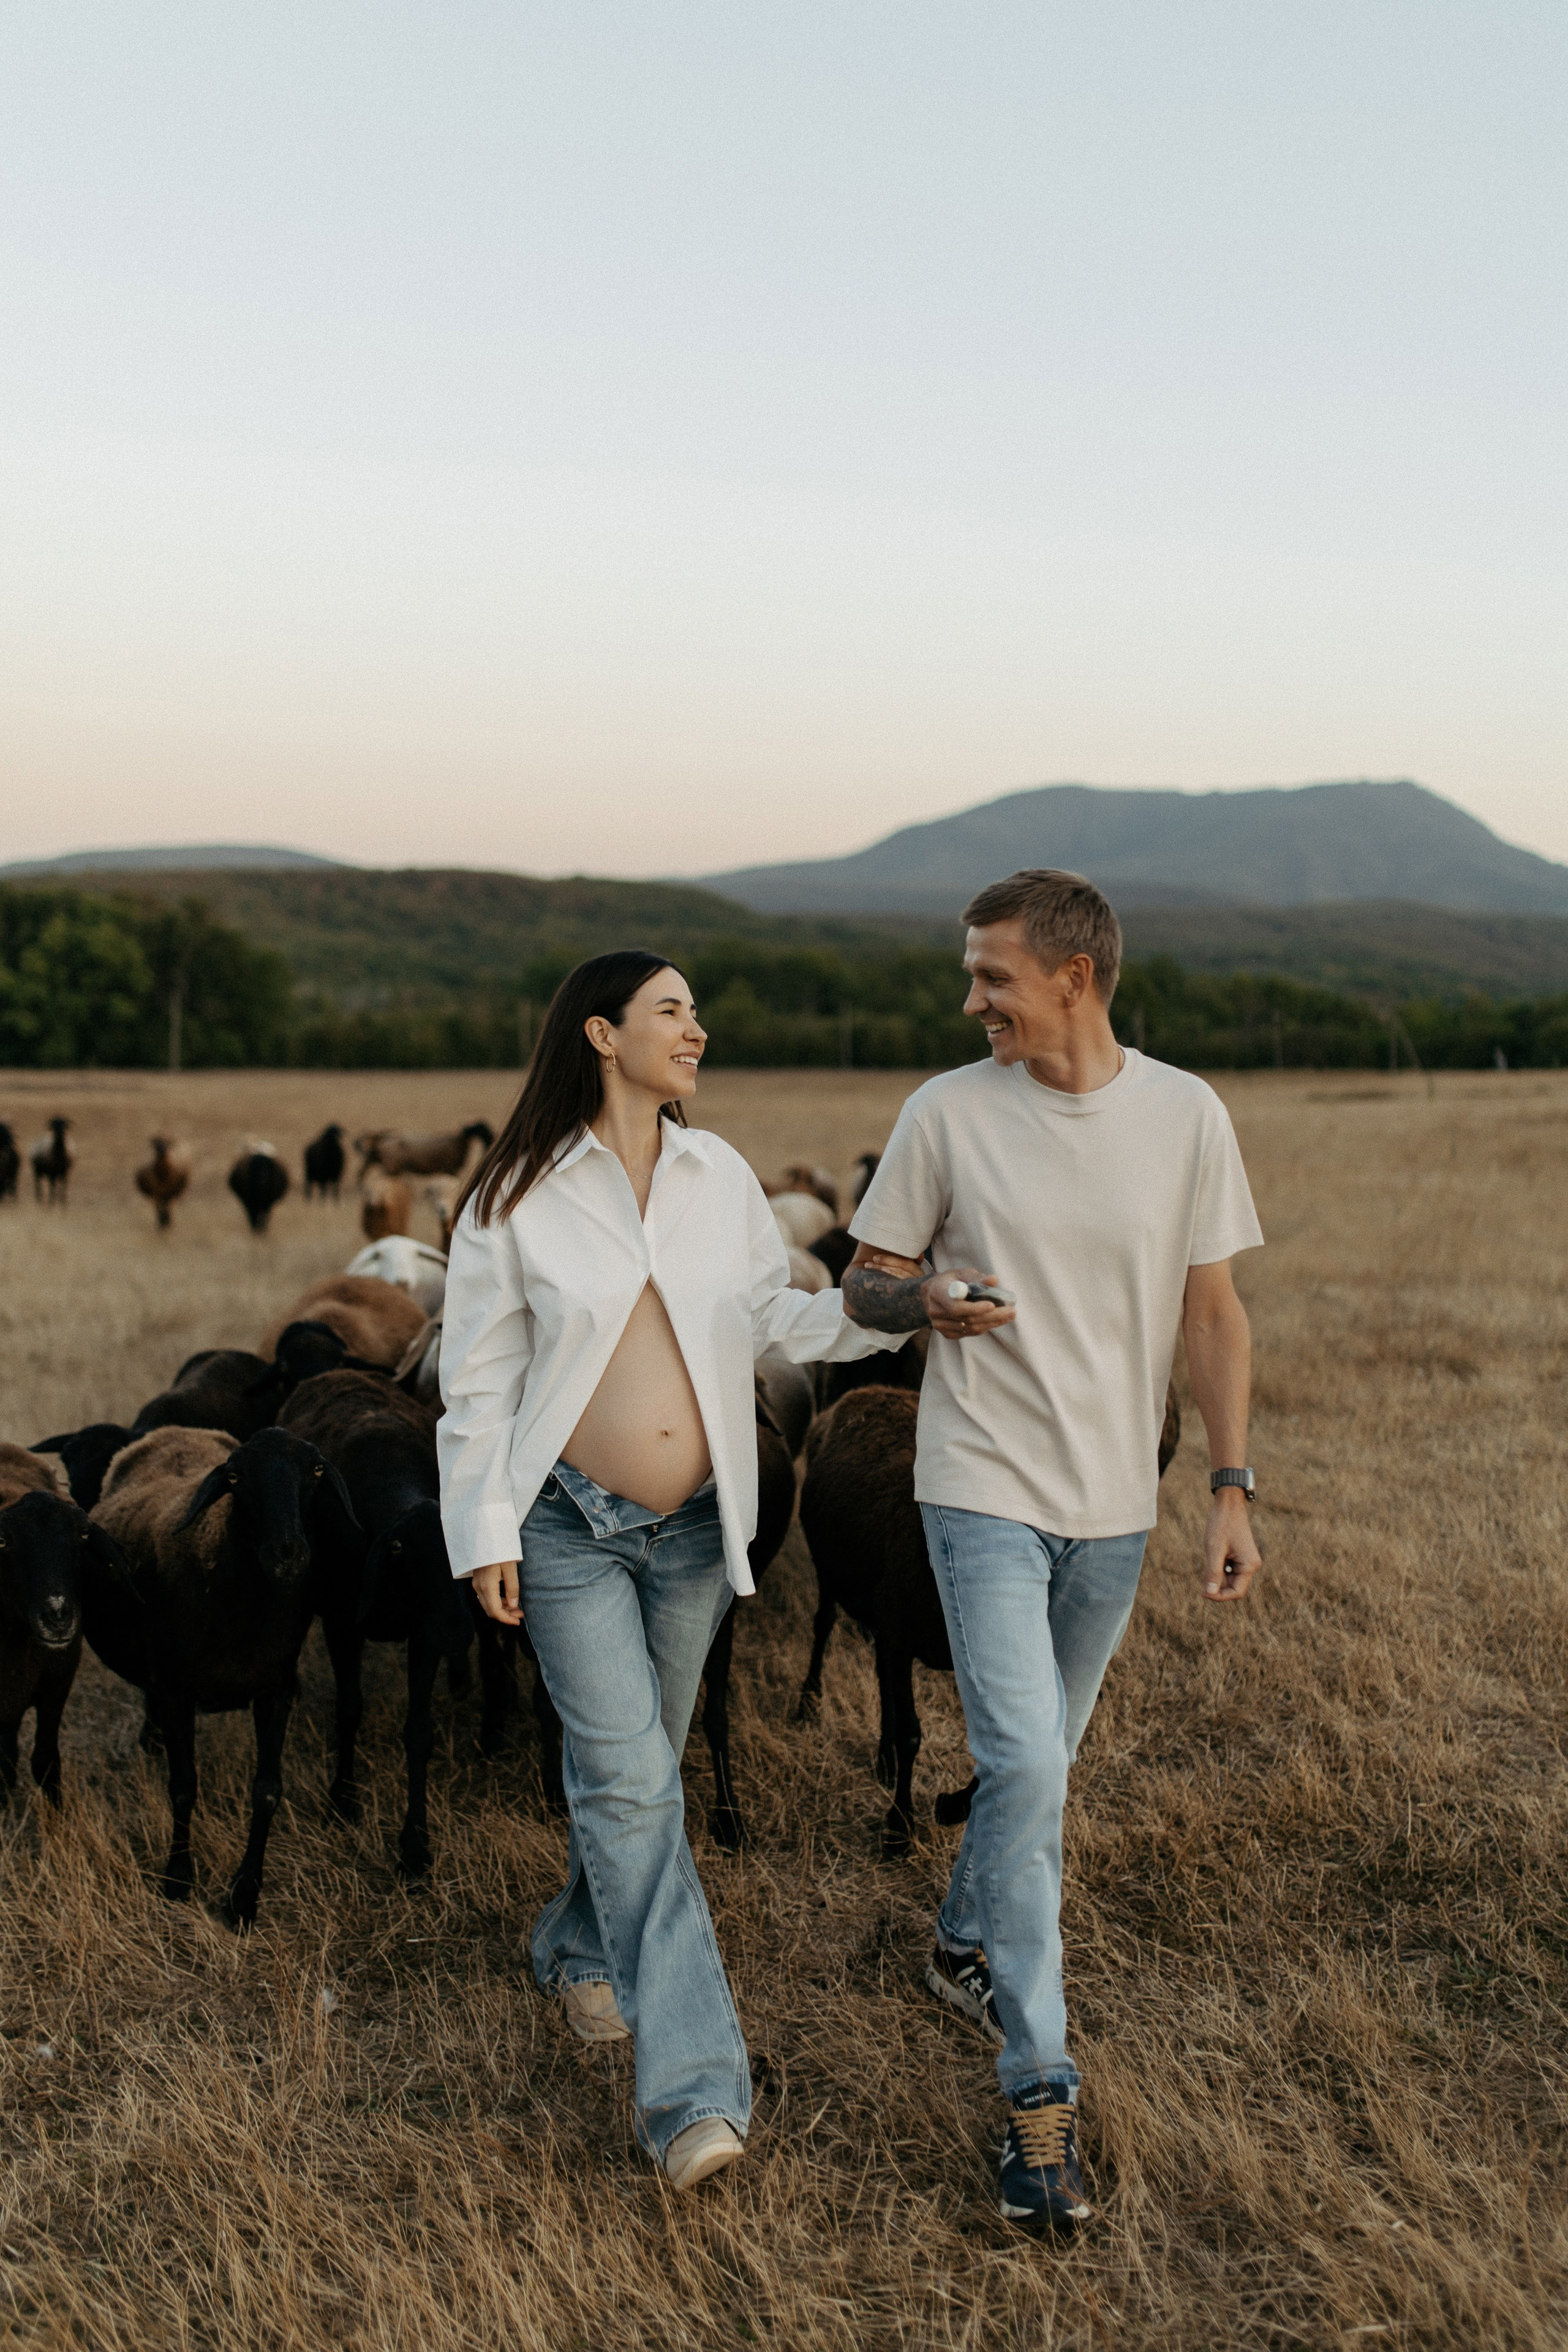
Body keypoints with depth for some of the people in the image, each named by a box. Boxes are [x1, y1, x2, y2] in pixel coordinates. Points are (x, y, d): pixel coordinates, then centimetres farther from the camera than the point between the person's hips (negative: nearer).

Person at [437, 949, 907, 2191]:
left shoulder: (721, 1176, 3)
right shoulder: (518, 1200, -8)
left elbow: (774, 1320, 9)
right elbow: (478, 1378, -4)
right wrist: (485, 1534, -6)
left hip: (696, 1525, 4)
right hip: (572, 1525, -4)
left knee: (640, 1765, 16)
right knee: (629, 1778, -11)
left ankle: (582, 1949, 43)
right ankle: (696, 2088, -10)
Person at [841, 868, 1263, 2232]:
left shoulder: (1186, 1118, -2)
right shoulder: (948, 1114, -6)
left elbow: (1214, 1313, 3)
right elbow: (863, 1285, 3)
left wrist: (1232, 1487, -3)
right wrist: (928, 1300, -21)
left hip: (1113, 1505, 3)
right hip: (984, 1490, -3)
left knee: (1041, 1766, 18)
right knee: (1024, 1767, -14)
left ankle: (967, 1949, 44)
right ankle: (1041, 2094, -6)